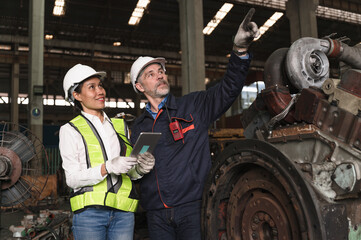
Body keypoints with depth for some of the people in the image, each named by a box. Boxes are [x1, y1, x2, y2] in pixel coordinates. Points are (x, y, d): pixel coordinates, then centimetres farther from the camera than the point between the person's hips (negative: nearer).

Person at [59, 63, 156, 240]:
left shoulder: (120, 126, 14)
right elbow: (72, 179, -6)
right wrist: (107, 168, -21)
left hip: (123, 213, 4)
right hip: (89, 212, -3)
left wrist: (140, 168, -6)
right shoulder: (70, 130, 2)